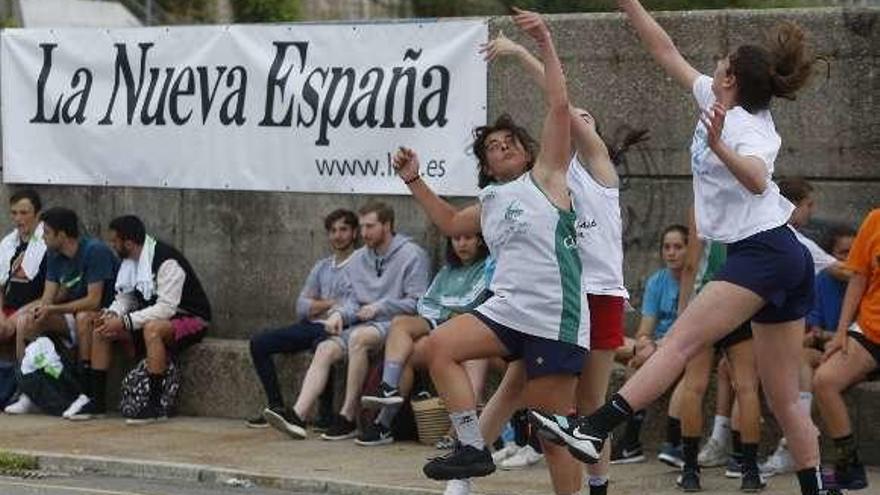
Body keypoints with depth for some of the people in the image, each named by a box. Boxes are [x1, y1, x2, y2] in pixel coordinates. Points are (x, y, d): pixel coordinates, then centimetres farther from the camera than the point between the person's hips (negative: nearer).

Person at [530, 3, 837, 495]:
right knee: (785, 398, 9)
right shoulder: (719, 104, 14)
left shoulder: (747, 128, -12)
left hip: (763, 253, -10)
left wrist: (718, 146, -50)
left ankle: (593, 430, -31)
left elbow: (757, 180, -34)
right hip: (787, 258, 10)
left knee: (681, 341, -21)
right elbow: (668, 52, 22)